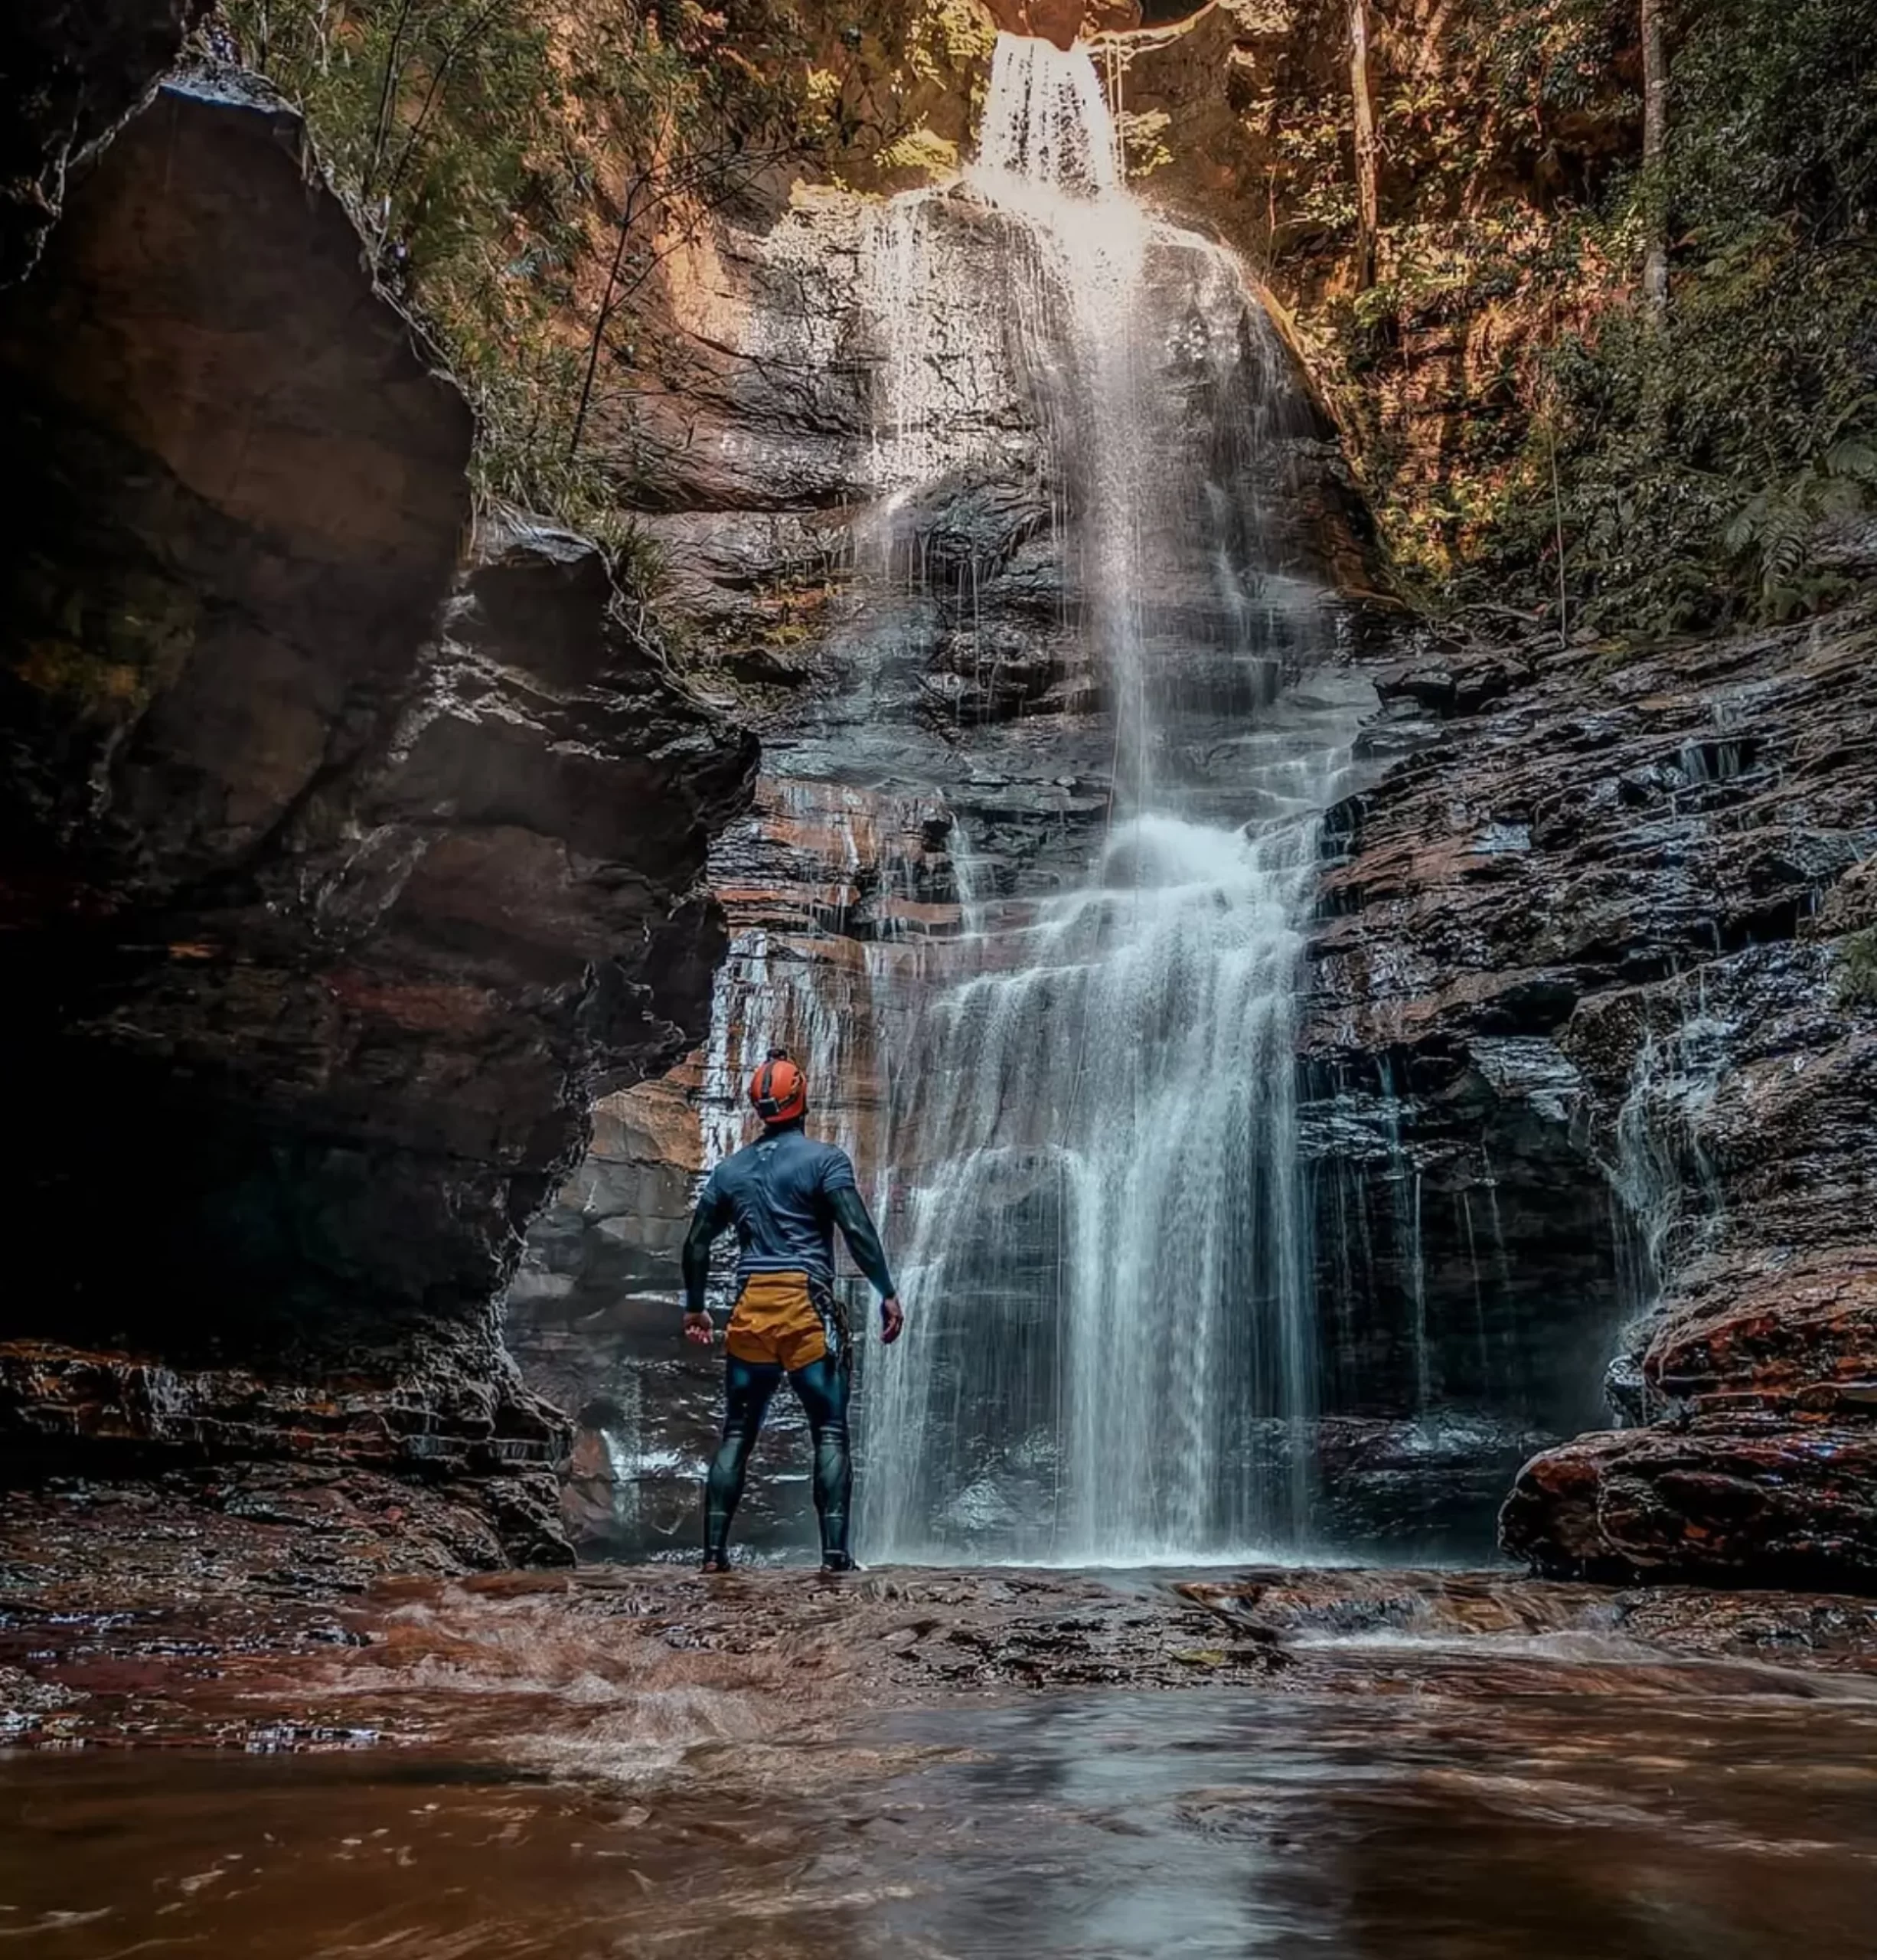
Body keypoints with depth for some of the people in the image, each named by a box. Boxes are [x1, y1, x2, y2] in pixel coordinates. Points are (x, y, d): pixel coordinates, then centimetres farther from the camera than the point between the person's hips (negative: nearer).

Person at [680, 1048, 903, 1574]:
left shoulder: (730, 1169, 14)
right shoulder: (824, 1159, -1)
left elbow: (696, 1243, 16)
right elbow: (857, 1229, -12)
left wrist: (694, 1307, 26)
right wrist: (887, 1292, -10)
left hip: (750, 1307, 4)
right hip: (807, 1304, -4)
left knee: (736, 1433, 12)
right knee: (831, 1432, 1)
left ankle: (714, 1550, 10)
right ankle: (834, 1551, -5)